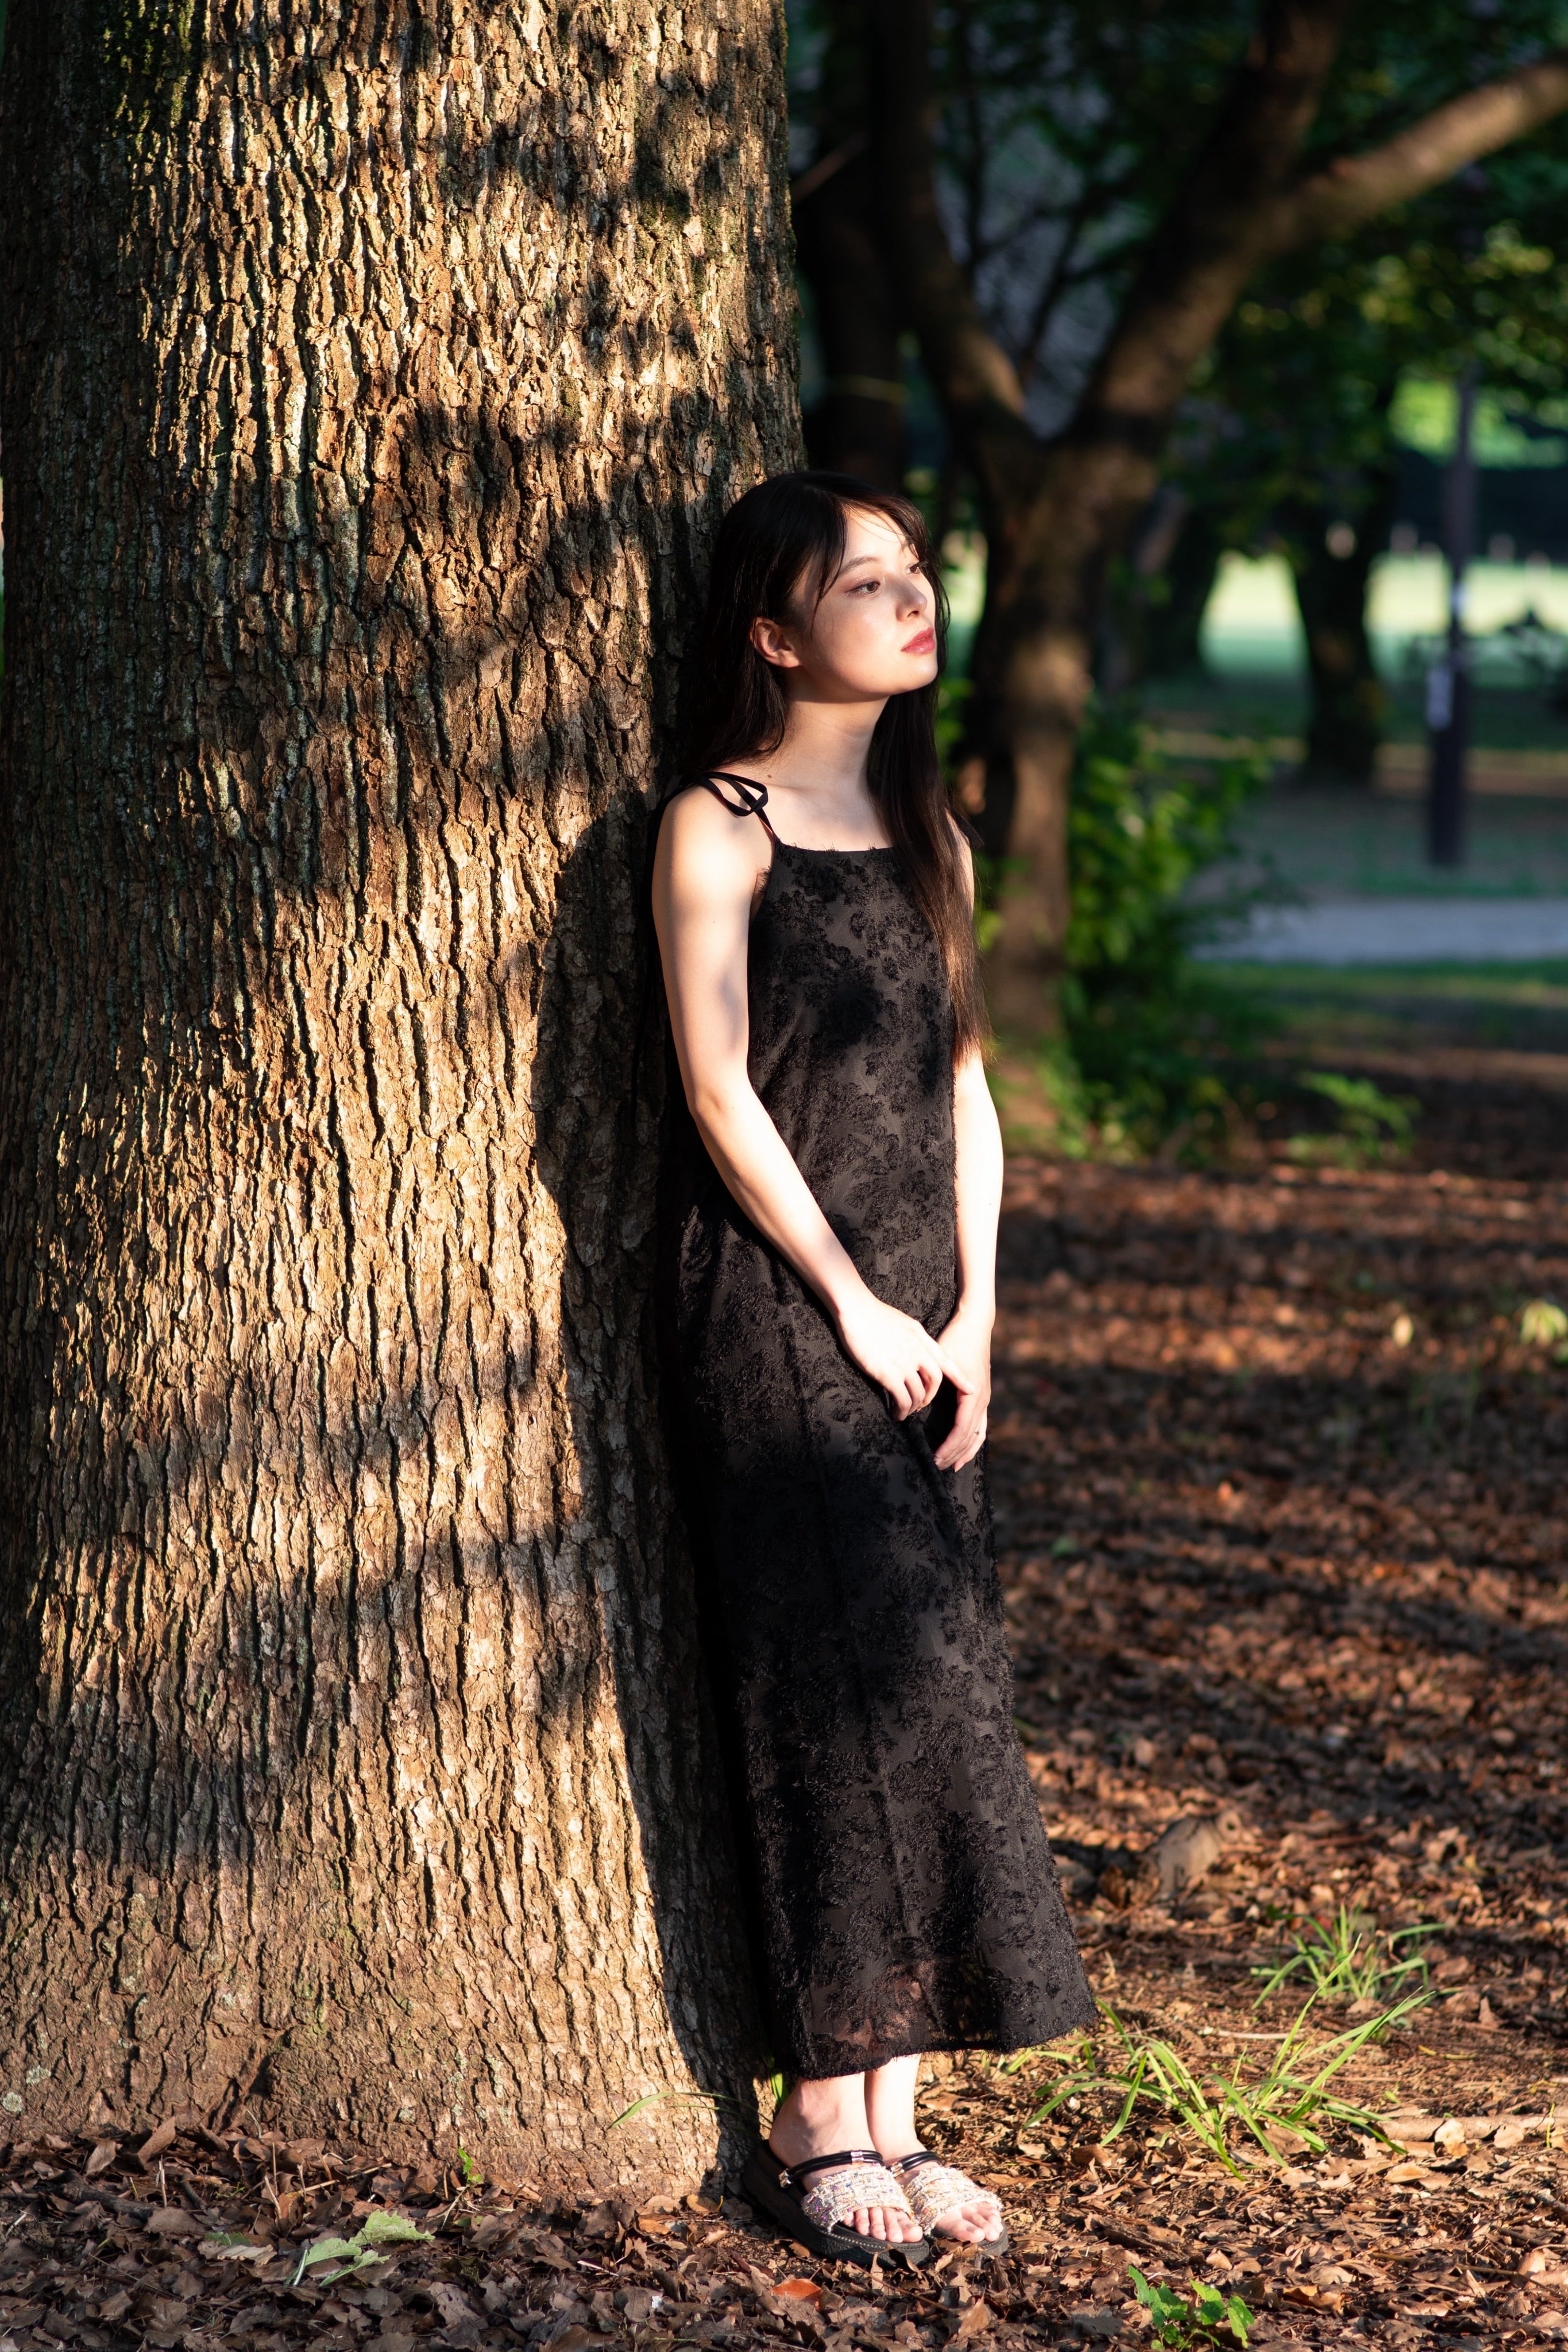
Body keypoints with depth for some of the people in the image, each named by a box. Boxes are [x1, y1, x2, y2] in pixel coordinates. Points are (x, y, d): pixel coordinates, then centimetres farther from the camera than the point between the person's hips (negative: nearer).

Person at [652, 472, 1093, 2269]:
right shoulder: (718, 827, -5)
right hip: (775, 1309, -7)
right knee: (847, 1694, -9)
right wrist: (855, 1306, -11)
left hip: (916, 1317, 7)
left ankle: (891, 2119, 8)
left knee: (927, 1693, 3)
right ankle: (820, 2133, -2)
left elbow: (963, 1084, 12)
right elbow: (719, 1091, -11)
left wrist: (972, 1314, 2)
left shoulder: (926, 833, 15)